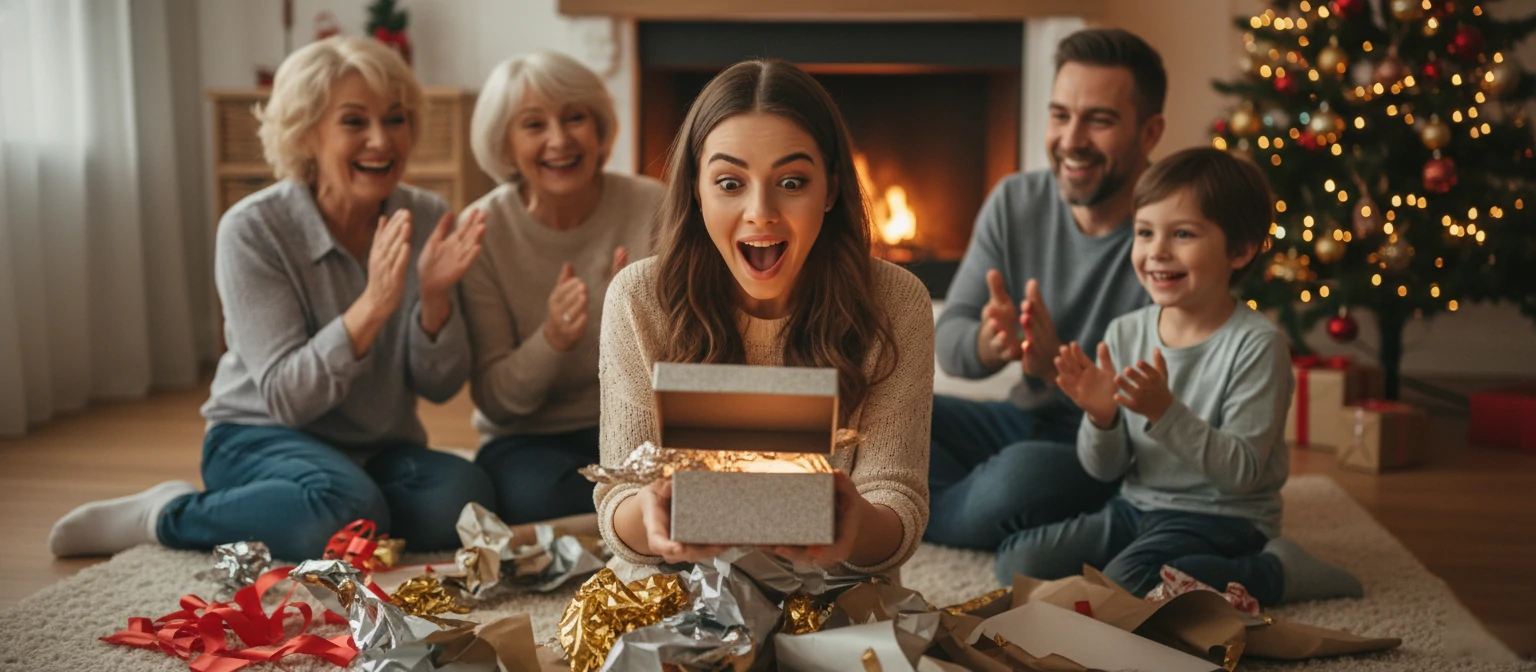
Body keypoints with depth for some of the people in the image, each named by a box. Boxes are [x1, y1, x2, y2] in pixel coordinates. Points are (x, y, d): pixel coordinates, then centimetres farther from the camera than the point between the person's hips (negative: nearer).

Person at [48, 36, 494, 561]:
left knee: (467, 499, -28)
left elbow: (440, 387, -4)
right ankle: (167, 515, -9)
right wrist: (372, 305, -33)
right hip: (263, 439, -5)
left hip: (381, 448, 5)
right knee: (346, 507, -37)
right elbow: (286, 398, -20)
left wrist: (435, 296, -24)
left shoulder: (426, 219, -5)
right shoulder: (253, 229, -14)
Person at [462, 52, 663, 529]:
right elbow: (494, 403, -8)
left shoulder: (654, 210, -8)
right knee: (533, 493, -35)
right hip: (530, 440, 1)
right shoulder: (482, 233, -8)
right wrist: (552, 341, -28)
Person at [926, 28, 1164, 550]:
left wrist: (1061, 366, -38)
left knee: (1025, 472, -35)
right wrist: (989, 343, -28)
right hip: (1024, 422, 5)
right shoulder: (1014, 203, -2)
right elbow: (948, 343, -3)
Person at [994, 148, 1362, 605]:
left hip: (1220, 520, -6)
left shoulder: (1257, 345, -15)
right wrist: (1101, 418, -18)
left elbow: (1244, 470, -19)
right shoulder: (1124, 334, 1)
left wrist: (1165, 412, -28)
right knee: (1017, 562, -8)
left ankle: (1270, 572, -7)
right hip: (1137, 508, 6)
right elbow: (1106, 470, 4)